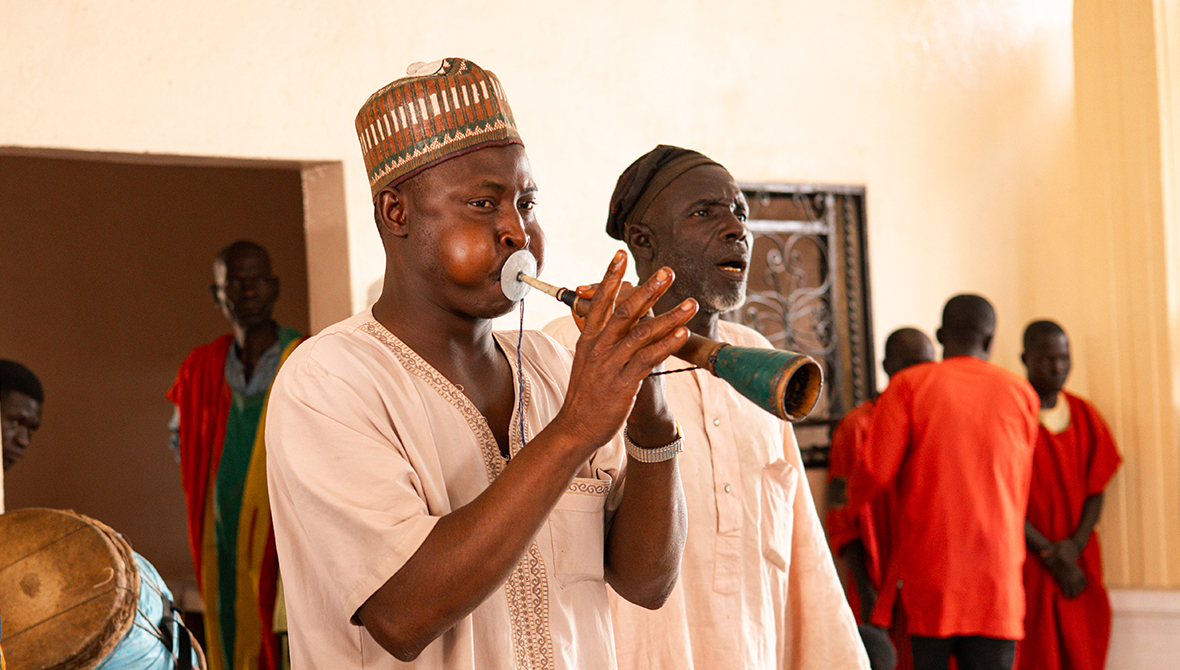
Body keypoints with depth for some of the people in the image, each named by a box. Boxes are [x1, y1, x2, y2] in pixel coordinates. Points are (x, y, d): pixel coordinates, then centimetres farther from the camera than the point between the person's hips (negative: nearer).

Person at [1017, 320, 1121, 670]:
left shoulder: (1085, 416, 10)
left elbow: (1096, 490, 10)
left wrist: (1076, 543, -7)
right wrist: (1049, 553, -10)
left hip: (1079, 561, 5)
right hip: (1026, 565, -5)